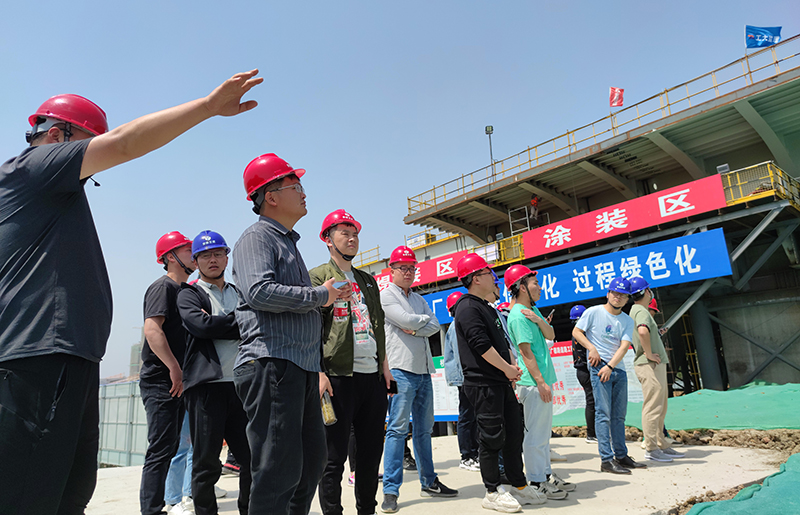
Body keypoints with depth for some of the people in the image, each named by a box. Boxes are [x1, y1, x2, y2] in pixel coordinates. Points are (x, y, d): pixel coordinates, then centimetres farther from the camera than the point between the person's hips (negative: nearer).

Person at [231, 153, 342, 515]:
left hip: (301, 367, 10)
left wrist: (325, 297, 12)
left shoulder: (288, 242, 24)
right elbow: (260, 292, -23)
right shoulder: (256, 238, -5)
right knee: (279, 468, -6)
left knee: (313, 458, 17)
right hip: (271, 363, -10)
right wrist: (320, 295, -13)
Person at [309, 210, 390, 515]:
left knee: (372, 450, 13)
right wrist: (318, 373, -15)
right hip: (339, 375, -6)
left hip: (373, 375, 6)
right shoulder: (318, 277, 0)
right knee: (334, 455, 1)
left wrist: (384, 364, 13)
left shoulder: (368, 280, 20)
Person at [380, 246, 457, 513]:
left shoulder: (418, 298, 18)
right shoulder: (385, 296, -3)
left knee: (424, 429, 14)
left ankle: (429, 483, 24)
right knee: (397, 429, -7)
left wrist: (414, 329, -10)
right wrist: (424, 318, 2)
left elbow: (434, 326, 6)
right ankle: (390, 491, -2)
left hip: (423, 370, 7)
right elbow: (407, 320, -17)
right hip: (401, 370, -7)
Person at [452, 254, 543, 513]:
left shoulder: (487, 308, 19)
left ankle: (519, 486, 26)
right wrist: (507, 368, -11)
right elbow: (481, 345, -20)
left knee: (514, 432, 14)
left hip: (501, 382, 10)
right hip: (483, 383, -10)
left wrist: (513, 367, 6)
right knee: (492, 436, -2)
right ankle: (493, 492, 12)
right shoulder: (468, 307, -13)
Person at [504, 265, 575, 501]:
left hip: (543, 379, 10)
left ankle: (546, 475, 29)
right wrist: (540, 382, -20)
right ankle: (536, 482, 8)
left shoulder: (533, 310, 14)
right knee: (536, 433, -2)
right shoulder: (518, 315, -16)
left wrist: (539, 320, -11)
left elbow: (550, 335, 8)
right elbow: (525, 351, -19)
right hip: (533, 383, -10)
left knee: (544, 430, 18)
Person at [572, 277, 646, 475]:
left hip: (619, 369, 6)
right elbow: (576, 332, -1)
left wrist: (610, 366, -15)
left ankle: (621, 456, 22)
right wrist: (592, 348, -15)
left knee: (619, 415, 12)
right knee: (603, 413, -8)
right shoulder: (593, 312, -2)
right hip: (598, 367, -6)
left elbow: (624, 346, -1)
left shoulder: (627, 321, 10)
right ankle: (606, 460, -6)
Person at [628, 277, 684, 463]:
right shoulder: (641, 311, -15)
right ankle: (651, 448, -1)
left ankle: (661, 445, 23)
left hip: (656, 365, 11)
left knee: (660, 407, 16)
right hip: (650, 365, -11)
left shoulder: (637, 310, 18)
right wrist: (649, 354, -25)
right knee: (653, 407, -7)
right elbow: (643, 331, -36)